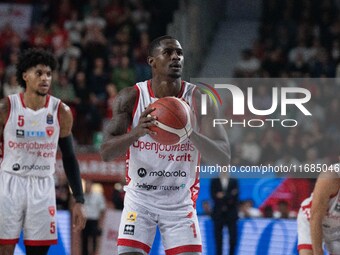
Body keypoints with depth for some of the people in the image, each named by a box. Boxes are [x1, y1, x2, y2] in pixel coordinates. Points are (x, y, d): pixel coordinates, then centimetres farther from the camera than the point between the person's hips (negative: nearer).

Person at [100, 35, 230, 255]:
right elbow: (106, 153, -14)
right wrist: (137, 132, -35)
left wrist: (191, 134, -37)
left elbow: (224, 158, -17)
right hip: (140, 199, 0)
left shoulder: (199, 100, -11)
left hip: (181, 202, 1)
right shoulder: (131, 98, -10)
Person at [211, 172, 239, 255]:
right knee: (218, 237, -1)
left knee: (233, 236, -6)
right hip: (218, 213, 0)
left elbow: (235, 194, -3)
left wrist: (223, 196, -14)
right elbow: (213, 195, -3)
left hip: (231, 213, 0)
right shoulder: (214, 181, 7)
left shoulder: (234, 181, 8)